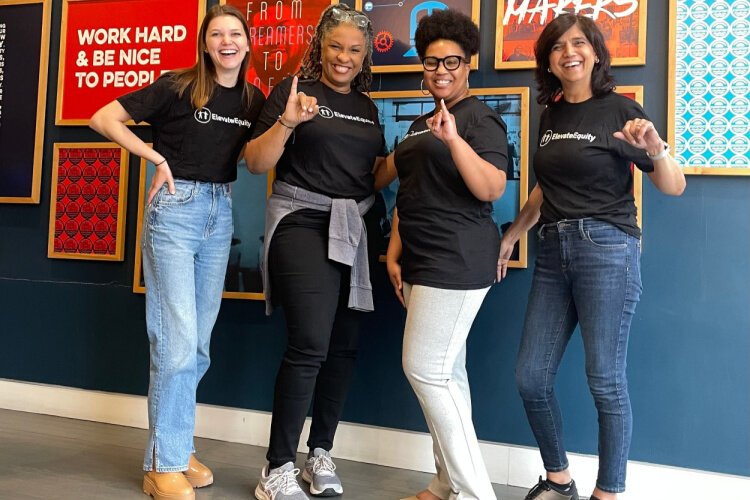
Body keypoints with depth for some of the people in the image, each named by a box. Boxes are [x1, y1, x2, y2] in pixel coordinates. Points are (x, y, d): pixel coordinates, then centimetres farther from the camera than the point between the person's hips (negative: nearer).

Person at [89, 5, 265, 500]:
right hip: (176, 207, -5)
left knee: (199, 343, 10)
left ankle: (178, 446, 25)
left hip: (221, 213, 6)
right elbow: (103, 118, -5)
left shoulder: (254, 99, 8)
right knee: (178, 340, -8)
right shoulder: (178, 86, -6)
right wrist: (157, 156, -11)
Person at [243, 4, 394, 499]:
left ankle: (321, 454, 24)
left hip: (352, 231, 6)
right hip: (302, 223, -6)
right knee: (310, 343, -16)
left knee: (344, 347, 8)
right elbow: (256, 163, -7)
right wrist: (287, 122, -22)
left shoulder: (367, 107, 15)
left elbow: (376, 178, 16)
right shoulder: (293, 89, -1)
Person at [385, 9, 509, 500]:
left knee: (425, 368, -9)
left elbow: (492, 189, -18)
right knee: (445, 372, 10)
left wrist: (454, 138, -29)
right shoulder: (420, 125, 19)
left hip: (457, 262, -8)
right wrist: (395, 253, 14)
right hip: (425, 261, 8)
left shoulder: (481, 118, -5)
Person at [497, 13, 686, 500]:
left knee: (605, 380, -2)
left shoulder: (619, 109, -4)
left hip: (606, 248, -6)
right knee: (531, 377, 6)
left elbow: (675, 187, -5)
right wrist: (512, 235, 18)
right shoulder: (551, 115, 13)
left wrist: (655, 148, -24)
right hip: (553, 250, 6)